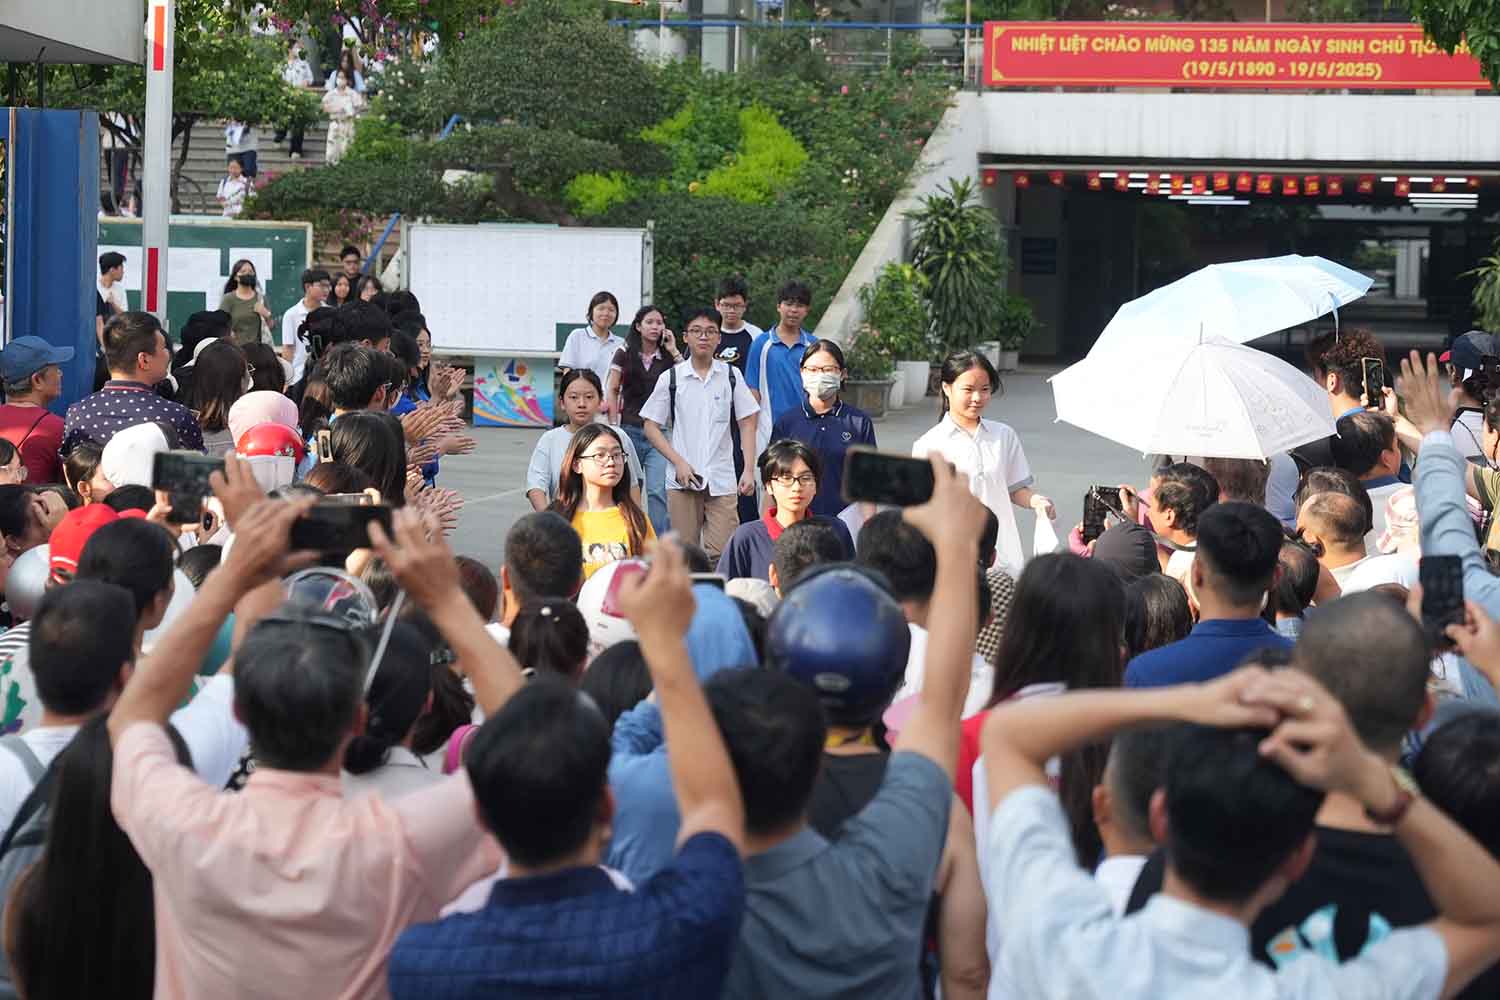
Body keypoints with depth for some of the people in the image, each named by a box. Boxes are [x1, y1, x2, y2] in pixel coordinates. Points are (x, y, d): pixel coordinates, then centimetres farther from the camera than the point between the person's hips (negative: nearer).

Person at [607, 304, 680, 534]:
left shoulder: (668, 357, 7)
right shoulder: (625, 354, 6)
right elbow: (613, 390, 7)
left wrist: (674, 352, -6)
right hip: (630, 429, 1)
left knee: (658, 490, -13)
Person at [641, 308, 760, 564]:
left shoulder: (731, 376, 6)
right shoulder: (671, 378, 4)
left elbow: (747, 424, 6)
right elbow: (651, 427, 5)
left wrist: (749, 470, -4)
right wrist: (679, 462, -7)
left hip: (722, 480, 0)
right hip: (682, 479, 0)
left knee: (722, 553, -8)